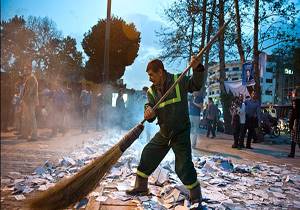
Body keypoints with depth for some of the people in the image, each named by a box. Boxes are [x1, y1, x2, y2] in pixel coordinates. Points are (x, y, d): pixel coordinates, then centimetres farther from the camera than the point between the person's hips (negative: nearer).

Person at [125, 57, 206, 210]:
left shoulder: (179, 81, -11)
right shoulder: (151, 91, 0)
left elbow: (196, 85, -6)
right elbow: (149, 107, -8)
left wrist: (197, 69, -23)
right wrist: (148, 113, -33)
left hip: (181, 132, -5)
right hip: (163, 133, 6)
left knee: (183, 166, -9)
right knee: (147, 155, 11)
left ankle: (196, 198, 13)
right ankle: (141, 187, 32)